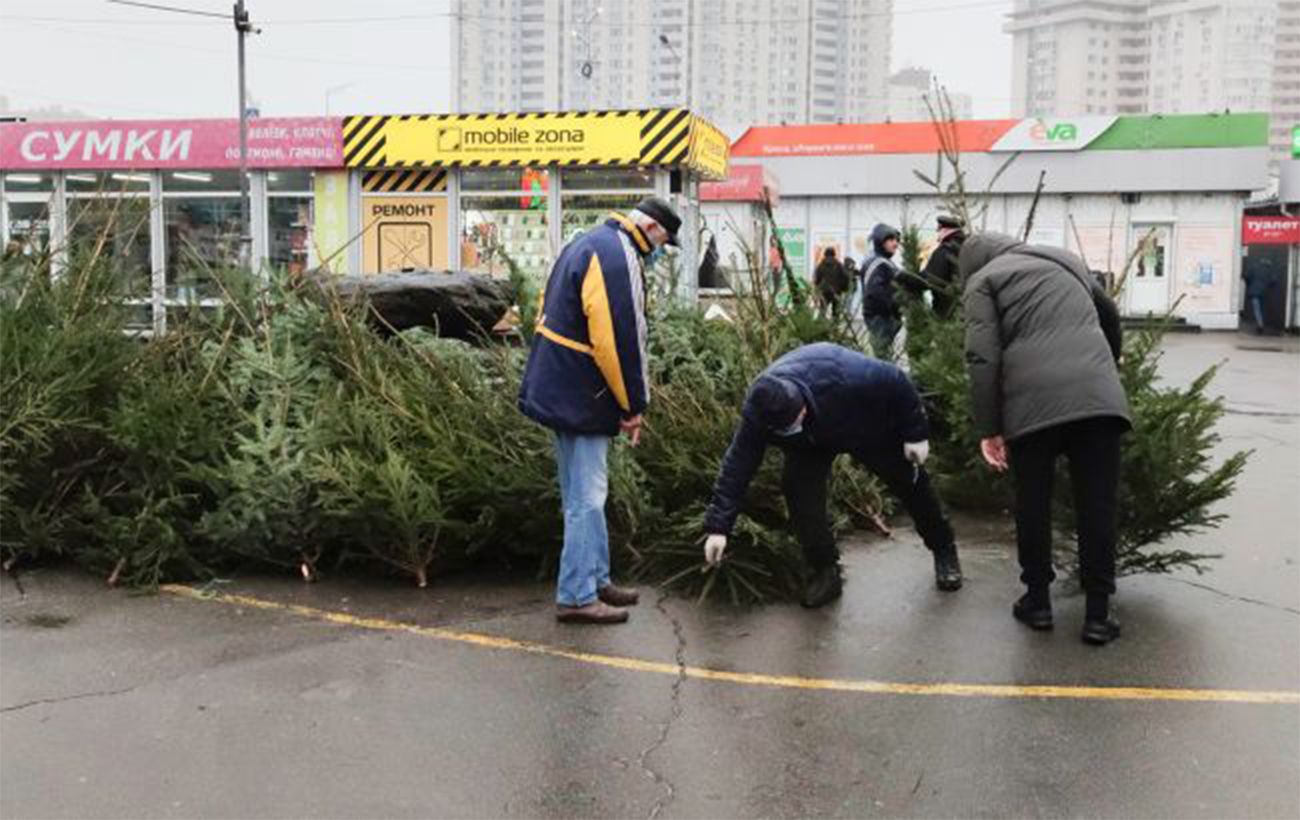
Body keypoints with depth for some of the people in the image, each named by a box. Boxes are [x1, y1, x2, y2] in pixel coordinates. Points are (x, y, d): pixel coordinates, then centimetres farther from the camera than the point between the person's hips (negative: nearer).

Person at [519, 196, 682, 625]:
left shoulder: (589, 244, 16)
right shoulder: (617, 256, -17)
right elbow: (622, 339, -22)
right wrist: (634, 405, -12)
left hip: (559, 391, 11)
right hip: (580, 397, -11)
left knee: (583, 493, 17)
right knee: (587, 497, -4)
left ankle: (596, 580, 28)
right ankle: (577, 597, 2)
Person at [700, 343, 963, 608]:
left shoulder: (842, 375, -46)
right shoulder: (756, 412, -36)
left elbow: (897, 382, -29)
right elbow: (737, 466, -30)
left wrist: (916, 433, -19)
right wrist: (718, 526, -33)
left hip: (870, 428, -2)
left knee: (910, 482, 7)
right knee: (798, 488, -20)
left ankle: (944, 550, 34)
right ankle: (825, 571, -3)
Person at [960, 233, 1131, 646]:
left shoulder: (982, 281, 13)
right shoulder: (1064, 259, 28)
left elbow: (983, 358, -2)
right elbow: (1109, 314, 42)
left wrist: (988, 429, -2)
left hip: (1032, 400, -3)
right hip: (1097, 393, 3)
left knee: (1033, 502, 12)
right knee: (1096, 503, 7)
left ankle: (1038, 602, 22)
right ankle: (1097, 613, 11)